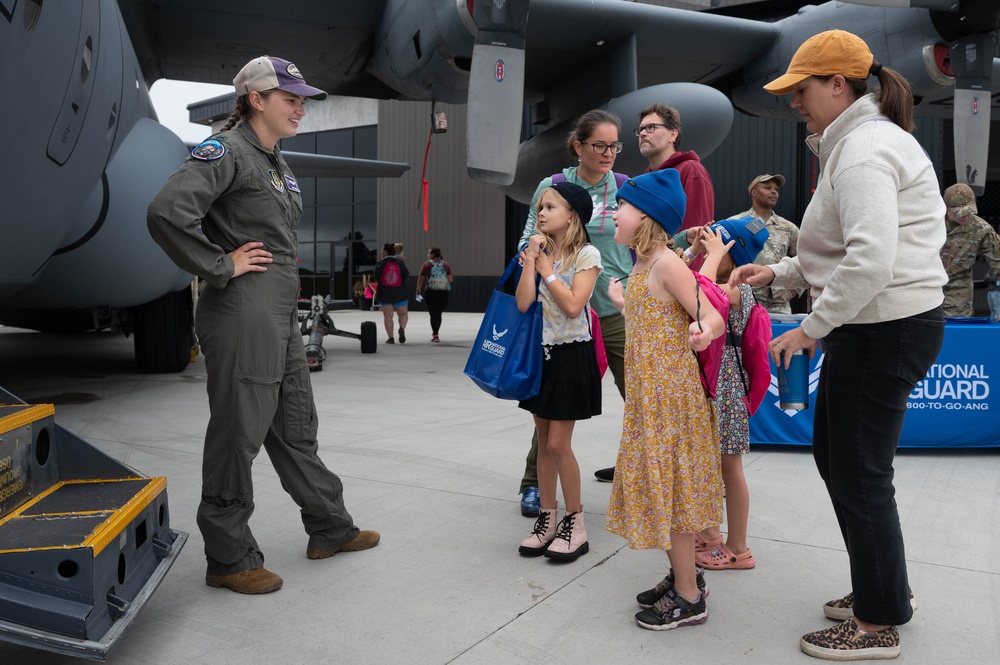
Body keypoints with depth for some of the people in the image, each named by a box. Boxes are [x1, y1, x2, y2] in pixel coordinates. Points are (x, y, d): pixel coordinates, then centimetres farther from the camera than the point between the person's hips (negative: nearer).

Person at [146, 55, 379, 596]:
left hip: (280, 317, 9)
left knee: (295, 428, 17)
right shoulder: (226, 150, -10)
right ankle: (229, 560, 14)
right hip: (241, 314, -9)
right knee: (237, 435, 0)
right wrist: (220, 267, -18)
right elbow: (166, 212, -26)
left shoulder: (276, 163, 18)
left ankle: (330, 528, 30)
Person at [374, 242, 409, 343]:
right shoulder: (400, 263, 0)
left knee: (387, 316, 5)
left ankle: (390, 337, -1)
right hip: (399, 293, 1)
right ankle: (402, 328, -18)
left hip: (384, 293, -1)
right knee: (403, 314, 11)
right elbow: (406, 275, 1)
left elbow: (375, 278, -7)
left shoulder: (380, 263, -4)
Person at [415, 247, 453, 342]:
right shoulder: (445, 264, 8)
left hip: (430, 292, -3)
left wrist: (418, 290, 10)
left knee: (433, 313, 0)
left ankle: (435, 335, -8)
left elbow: (420, 279, -3)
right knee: (438, 313, 17)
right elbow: (450, 279, 3)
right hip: (443, 292, 3)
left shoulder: (427, 264, -1)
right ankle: (435, 332, 30)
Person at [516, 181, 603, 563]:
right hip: (540, 352, 6)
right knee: (544, 441, 11)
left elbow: (572, 305, -20)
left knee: (558, 443, -5)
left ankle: (575, 524, 10)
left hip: (571, 355, -6)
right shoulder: (537, 252, 7)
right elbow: (523, 303, -7)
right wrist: (532, 258, -10)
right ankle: (547, 519, 22)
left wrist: (546, 268, -11)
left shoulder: (587, 255, -8)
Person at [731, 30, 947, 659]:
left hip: (885, 329, -11)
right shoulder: (860, 142, 18)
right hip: (877, 325, 11)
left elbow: (870, 259, -29)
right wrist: (779, 272, 12)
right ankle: (883, 588, 34)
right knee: (833, 452, 18)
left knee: (860, 473, -1)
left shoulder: (863, 150, -17)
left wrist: (812, 329, -21)